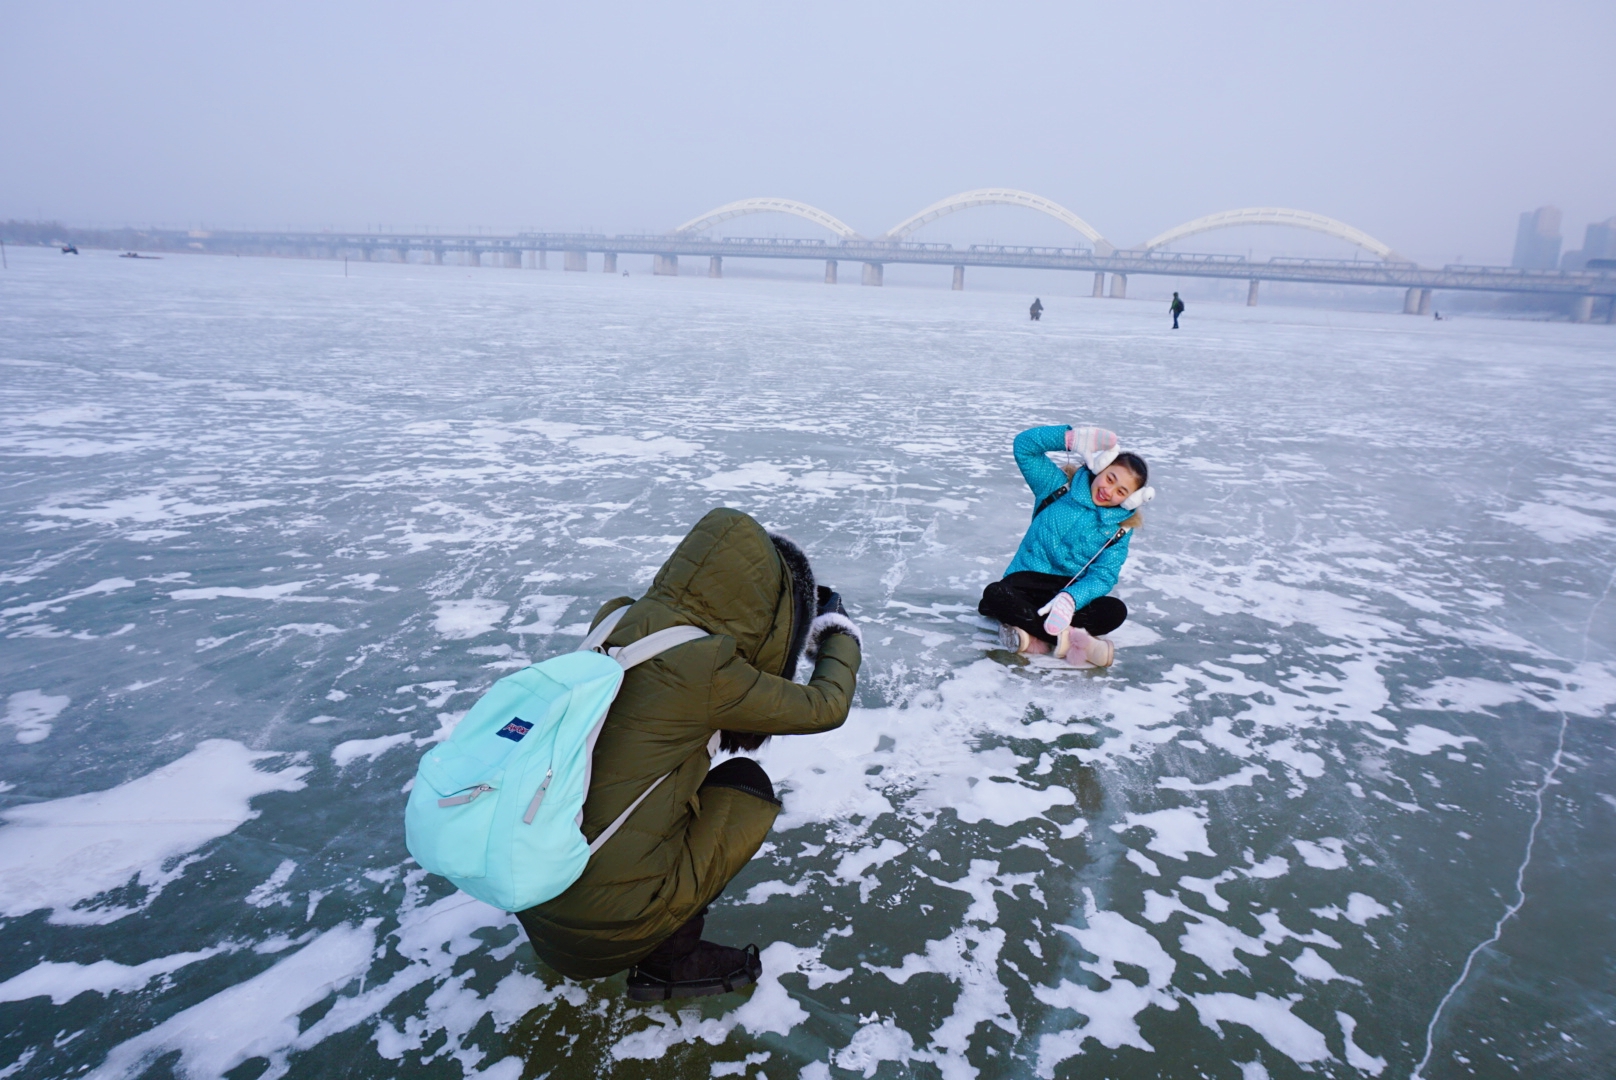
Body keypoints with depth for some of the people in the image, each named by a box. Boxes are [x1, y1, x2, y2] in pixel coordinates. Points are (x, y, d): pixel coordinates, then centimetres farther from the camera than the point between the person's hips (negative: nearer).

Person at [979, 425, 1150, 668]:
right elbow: (1024, 445, -6)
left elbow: (1103, 576, -10)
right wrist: (1076, 439, -20)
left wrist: (1070, 600, -31)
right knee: (995, 595, -34)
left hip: (1073, 591, 1)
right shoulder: (1060, 488, 0)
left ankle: (1036, 636, -30)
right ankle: (1066, 639, -33)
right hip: (1027, 582, -1)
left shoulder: (1119, 529, 1)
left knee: (1115, 611, -28)